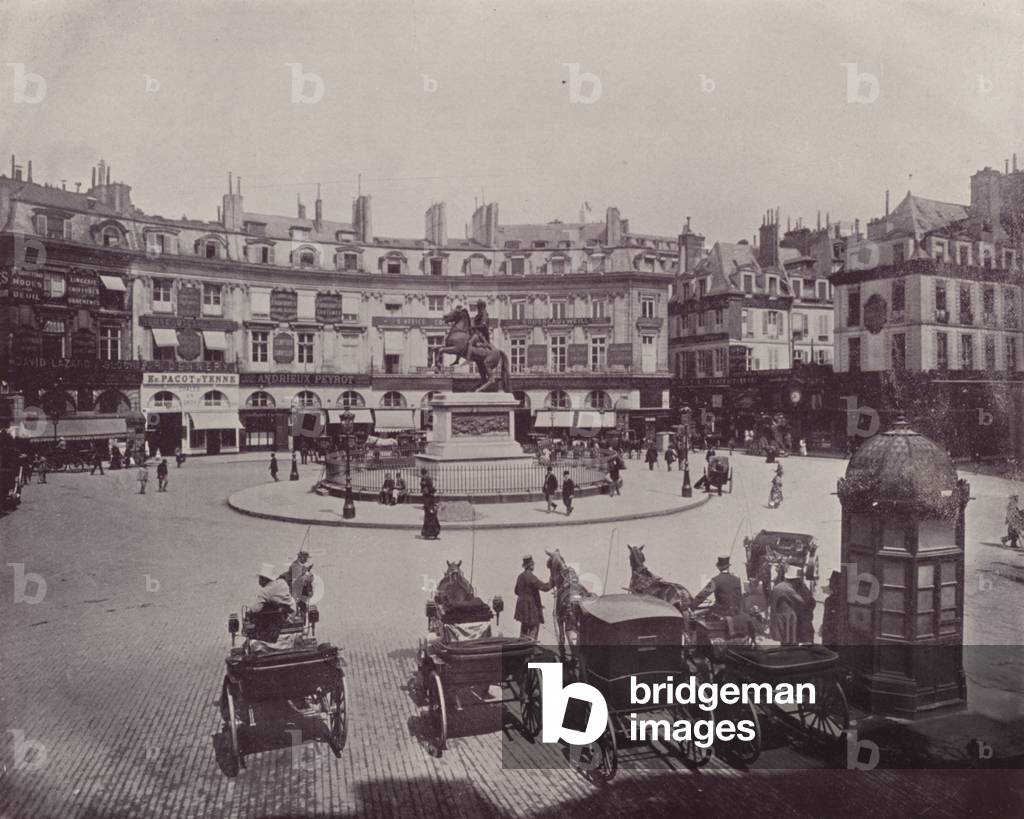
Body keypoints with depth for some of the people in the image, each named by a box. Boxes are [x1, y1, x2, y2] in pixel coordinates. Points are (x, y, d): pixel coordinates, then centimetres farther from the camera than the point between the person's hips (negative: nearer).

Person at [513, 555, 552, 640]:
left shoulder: (520, 576, 8)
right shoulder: (531, 577, -19)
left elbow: (516, 591, 18)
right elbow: (543, 587, -22)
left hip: (522, 605, 9)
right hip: (531, 606, -9)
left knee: (524, 627, 16)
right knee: (534, 627, -3)